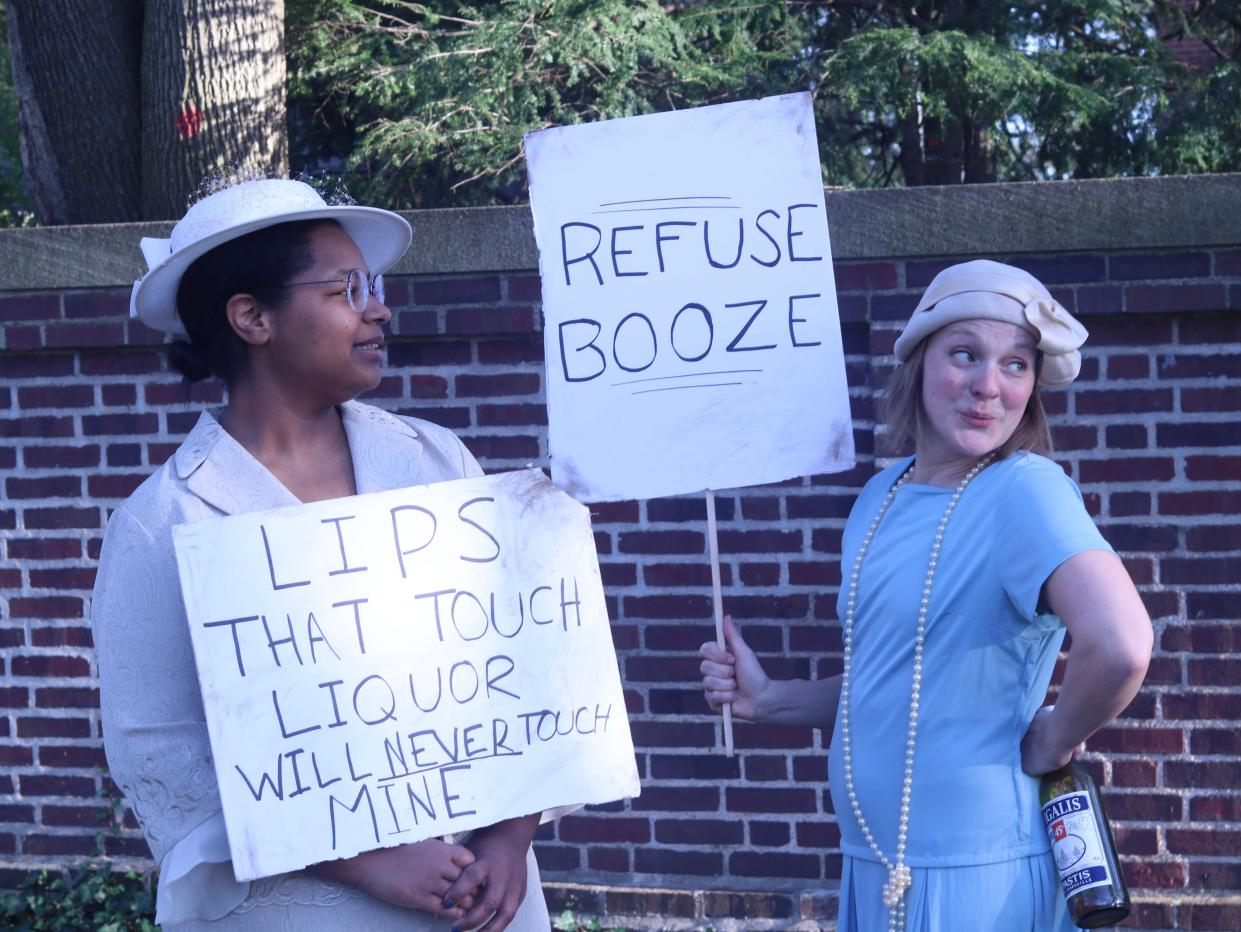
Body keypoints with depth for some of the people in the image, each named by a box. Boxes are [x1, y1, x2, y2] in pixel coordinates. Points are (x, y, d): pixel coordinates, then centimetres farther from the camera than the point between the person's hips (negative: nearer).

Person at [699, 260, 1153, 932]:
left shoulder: (1025, 488, -16)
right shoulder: (882, 496, 7)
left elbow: (1120, 645, -33)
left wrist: (1050, 742, -17)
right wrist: (767, 700, 6)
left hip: (976, 872, -7)